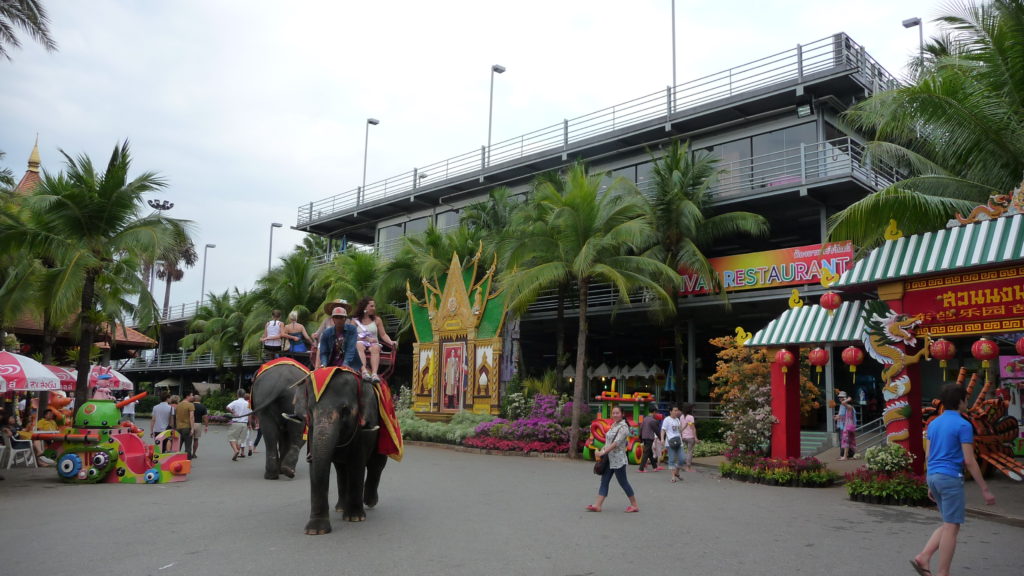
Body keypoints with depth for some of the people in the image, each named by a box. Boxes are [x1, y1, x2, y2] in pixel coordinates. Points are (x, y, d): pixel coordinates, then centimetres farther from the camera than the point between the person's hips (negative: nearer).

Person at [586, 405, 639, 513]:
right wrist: (601, 449, 3)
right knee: (604, 481, 4)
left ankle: (634, 505, 16)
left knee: (623, 482, 2)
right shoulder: (613, 425, 12)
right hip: (609, 459, 8)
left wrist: (603, 452, -23)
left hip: (618, 460, -8)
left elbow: (616, 443, -22)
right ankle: (597, 505, 4)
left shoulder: (623, 427, -14)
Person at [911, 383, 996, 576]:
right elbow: (969, 461, -13)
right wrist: (985, 489, -7)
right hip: (951, 477, -7)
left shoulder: (933, 424, 12)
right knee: (951, 526, 1)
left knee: (949, 524, 17)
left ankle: (923, 558, 6)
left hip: (933, 476, 8)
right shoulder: (963, 425, -10)